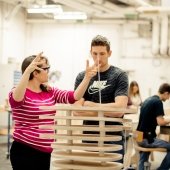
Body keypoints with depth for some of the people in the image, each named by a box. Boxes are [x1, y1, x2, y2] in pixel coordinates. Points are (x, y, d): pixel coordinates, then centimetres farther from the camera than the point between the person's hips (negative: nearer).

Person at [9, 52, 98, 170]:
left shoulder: (50, 92, 11)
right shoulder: (19, 93, -9)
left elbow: (74, 97, 0)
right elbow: (16, 98, -34)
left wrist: (87, 77, -14)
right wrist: (28, 70, -43)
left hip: (45, 151, 7)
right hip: (25, 151, -7)